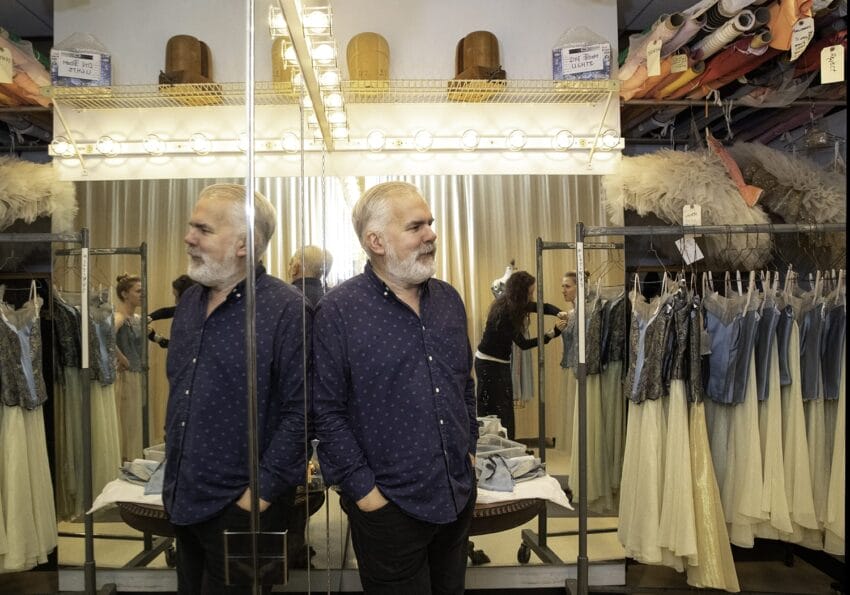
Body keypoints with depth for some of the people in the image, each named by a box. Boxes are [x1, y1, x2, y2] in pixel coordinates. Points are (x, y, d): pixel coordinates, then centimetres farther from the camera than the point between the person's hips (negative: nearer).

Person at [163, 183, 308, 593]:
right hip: (182, 500, 7)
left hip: (240, 506, -7)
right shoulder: (190, 302, 7)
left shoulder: (284, 309, -17)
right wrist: (173, 474, 14)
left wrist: (263, 490, -17)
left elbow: (300, 410, -19)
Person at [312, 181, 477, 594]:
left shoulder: (449, 299, 5)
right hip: (389, 505, -5)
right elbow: (326, 412, -13)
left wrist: (470, 449, 10)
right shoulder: (338, 311, -14)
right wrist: (363, 489, -13)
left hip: (460, 495, 6)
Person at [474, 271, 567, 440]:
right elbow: (523, 343, -19)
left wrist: (559, 313, -10)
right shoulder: (504, 312, -25)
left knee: (505, 410, 10)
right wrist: (550, 335, -20)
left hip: (501, 362, 9)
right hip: (489, 364, -9)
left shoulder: (515, 305, -1)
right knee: (495, 412, -5)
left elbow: (544, 307, 10)